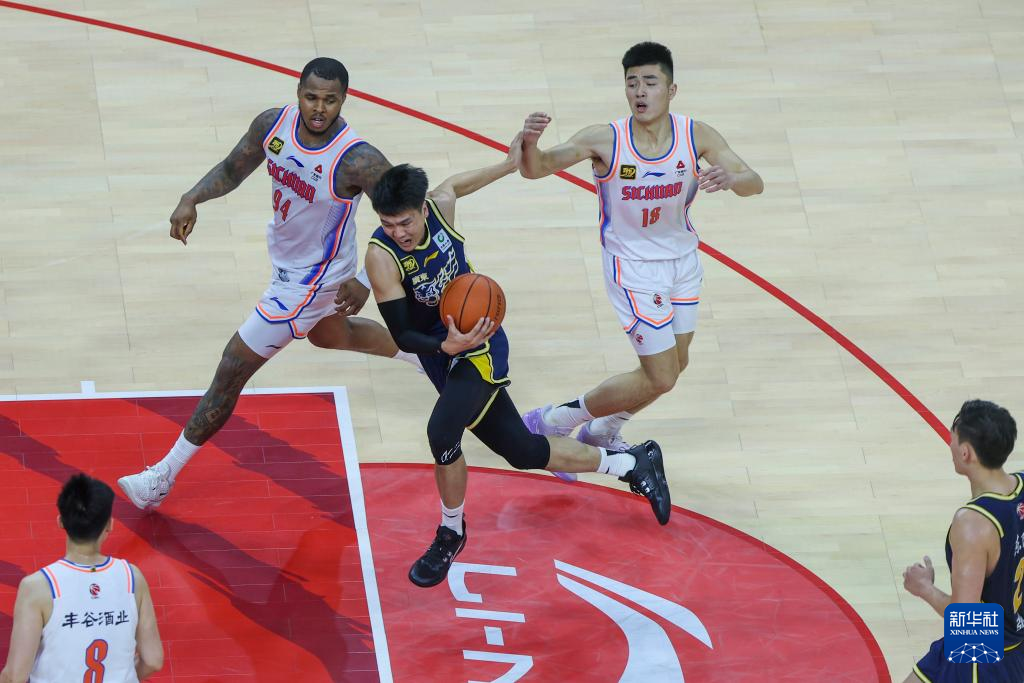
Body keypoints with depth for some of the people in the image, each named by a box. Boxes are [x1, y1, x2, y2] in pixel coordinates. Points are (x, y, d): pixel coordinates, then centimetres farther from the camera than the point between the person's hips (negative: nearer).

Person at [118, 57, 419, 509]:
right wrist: (191, 198, -19)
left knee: (230, 373, -2)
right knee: (331, 336, 36)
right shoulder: (273, 125, -16)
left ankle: (164, 476, 11)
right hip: (286, 258, 8)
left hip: (308, 281, -8)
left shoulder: (357, 162, -34)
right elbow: (232, 170, 1)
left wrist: (368, 280, -27)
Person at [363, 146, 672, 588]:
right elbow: (402, 336, -21)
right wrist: (448, 345, -38)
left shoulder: (440, 204, -16)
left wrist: (511, 164, 19)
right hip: (440, 353, 1)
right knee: (523, 452, 9)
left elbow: (458, 184, 11)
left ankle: (451, 534, 0)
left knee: (442, 431, -26)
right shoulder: (382, 256, -23)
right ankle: (631, 464, 31)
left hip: (479, 342, -1)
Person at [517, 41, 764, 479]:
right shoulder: (606, 140, -25)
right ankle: (551, 423, 8)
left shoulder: (696, 137, -17)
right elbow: (534, 169, -27)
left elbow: (754, 183, -22)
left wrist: (729, 179, -46)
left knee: (675, 364, 20)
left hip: (683, 259, 5)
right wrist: (530, 142, -51)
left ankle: (601, 432, 43)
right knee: (660, 378, -7)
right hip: (633, 267, -5)